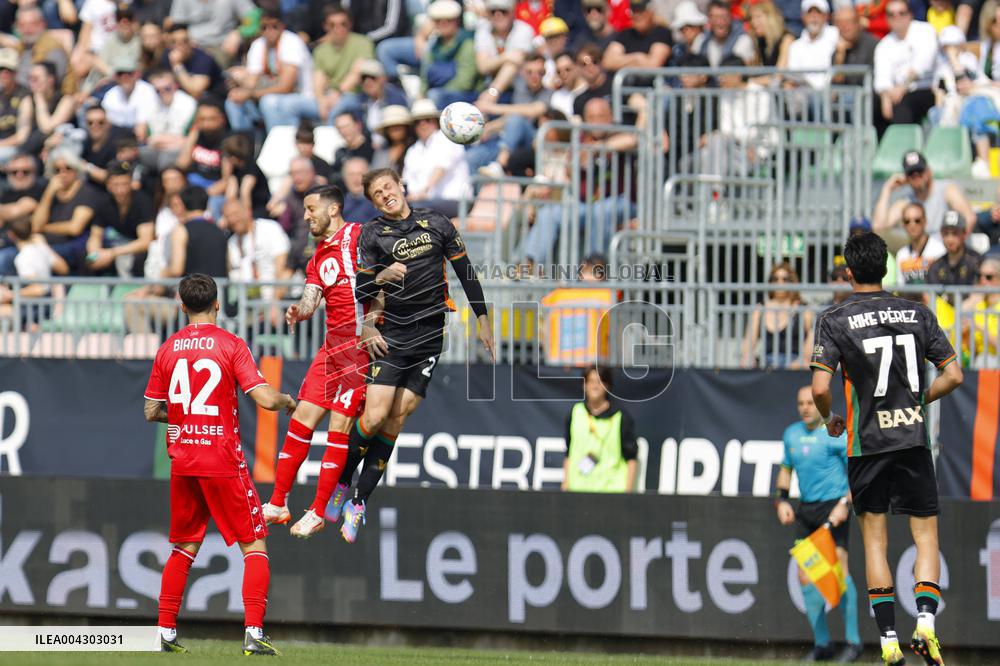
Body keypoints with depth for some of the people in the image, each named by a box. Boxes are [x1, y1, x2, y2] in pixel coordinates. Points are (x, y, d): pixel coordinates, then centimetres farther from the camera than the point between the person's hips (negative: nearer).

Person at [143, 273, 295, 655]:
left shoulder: (167, 349, 5)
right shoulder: (231, 345, -8)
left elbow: (151, 412, 10)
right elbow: (265, 398, -15)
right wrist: (287, 401, 7)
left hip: (182, 462, 4)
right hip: (223, 462, -4)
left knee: (185, 548, 17)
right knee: (254, 546, 2)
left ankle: (164, 633, 14)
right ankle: (253, 634, -10)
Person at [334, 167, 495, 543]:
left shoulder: (437, 225, 4)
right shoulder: (373, 235, 0)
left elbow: (466, 272, 12)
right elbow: (360, 292, -1)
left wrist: (483, 320, 13)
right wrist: (381, 277, -22)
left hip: (430, 336, 1)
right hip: (391, 335, -1)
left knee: (397, 418, -3)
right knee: (374, 416, -13)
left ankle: (359, 501, 1)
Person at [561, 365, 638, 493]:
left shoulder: (621, 417, 0)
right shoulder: (575, 414, 11)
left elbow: (631, 458, 1)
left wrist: (628, 491, -6)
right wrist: (565, 485, 11)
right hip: (579, 487, 3)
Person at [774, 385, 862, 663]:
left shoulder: (837, 435, -8)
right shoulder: (792, 434, 12)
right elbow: (786, 469, 24)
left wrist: (844, 503, -19)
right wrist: (782, 500, 10)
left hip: (833, 507, -7)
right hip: (806, 510, 7)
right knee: (805, 576, 2)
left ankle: (853, 641, -8)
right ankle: (822, 643, 10)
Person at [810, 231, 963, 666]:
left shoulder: (835, 320, -5)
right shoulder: (917, 314, 4)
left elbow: (820, 388, -13)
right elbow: (953, 375, 3)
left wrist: (830, 420, 8)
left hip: (866, 443, -1)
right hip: (914, 439, 1)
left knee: (874, 540, 7)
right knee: (926, 535, 8)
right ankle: (925, 621, -13)